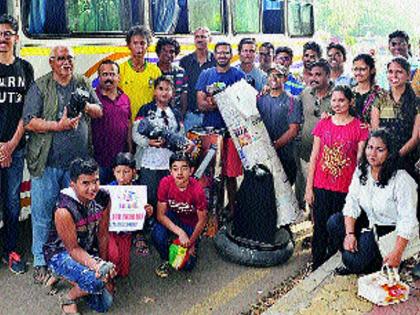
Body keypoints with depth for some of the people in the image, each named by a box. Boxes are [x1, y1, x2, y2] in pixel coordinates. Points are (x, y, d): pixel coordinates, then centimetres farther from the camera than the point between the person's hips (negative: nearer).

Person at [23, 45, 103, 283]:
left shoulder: (83, 84, 11)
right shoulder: (40, 87, -1)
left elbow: (99, 112, 16)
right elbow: (29, 122, -8)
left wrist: (85, 106, -5)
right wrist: (58, 125, -18)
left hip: (78, 161, 4)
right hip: (47, 163, -3)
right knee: (42, 212, 1)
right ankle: (40, 262, 15)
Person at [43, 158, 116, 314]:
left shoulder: (103, 198, -13)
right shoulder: (64, 210, -30)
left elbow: (102, 234, -2)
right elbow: (73, 248, -23)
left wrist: (104, 265, 1)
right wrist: (96, 266, -37)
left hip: (88, 251, 6)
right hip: (60, 253, -6)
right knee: (96, 280, -32)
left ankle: (70, 278, 23)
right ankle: (69, 298, -2)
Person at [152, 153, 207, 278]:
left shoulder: (197, 190, -30)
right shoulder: (165, 183, -26)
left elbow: (202, 220, -16)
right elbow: (161, 214, -21)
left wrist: (191, 243, -12)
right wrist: (180, 232, -32)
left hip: (191, 223, -1)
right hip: (171, 218, 1)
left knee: (187, 265, -10)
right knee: (157, 234, -33)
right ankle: (165, 260, 0)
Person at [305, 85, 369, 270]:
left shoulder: (359, 127, -1)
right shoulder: (323, 124, 5)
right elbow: (314, 156, 7)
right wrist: (309, 187, 4)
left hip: (346, 189, -2)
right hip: (321, 187, 2)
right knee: (320, 229, 8)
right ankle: (317, 268, 22)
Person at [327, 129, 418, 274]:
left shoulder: (401, 180, -21)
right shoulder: (361, 171, -2)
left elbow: (408, 220, -21)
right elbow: (352, 203, -5)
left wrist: (397, 254, -26)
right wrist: (350, 233, -19)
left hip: (392, 231, -6)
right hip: (369, 223, 6)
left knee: (355, 261, -23)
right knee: (334, 221, -18)